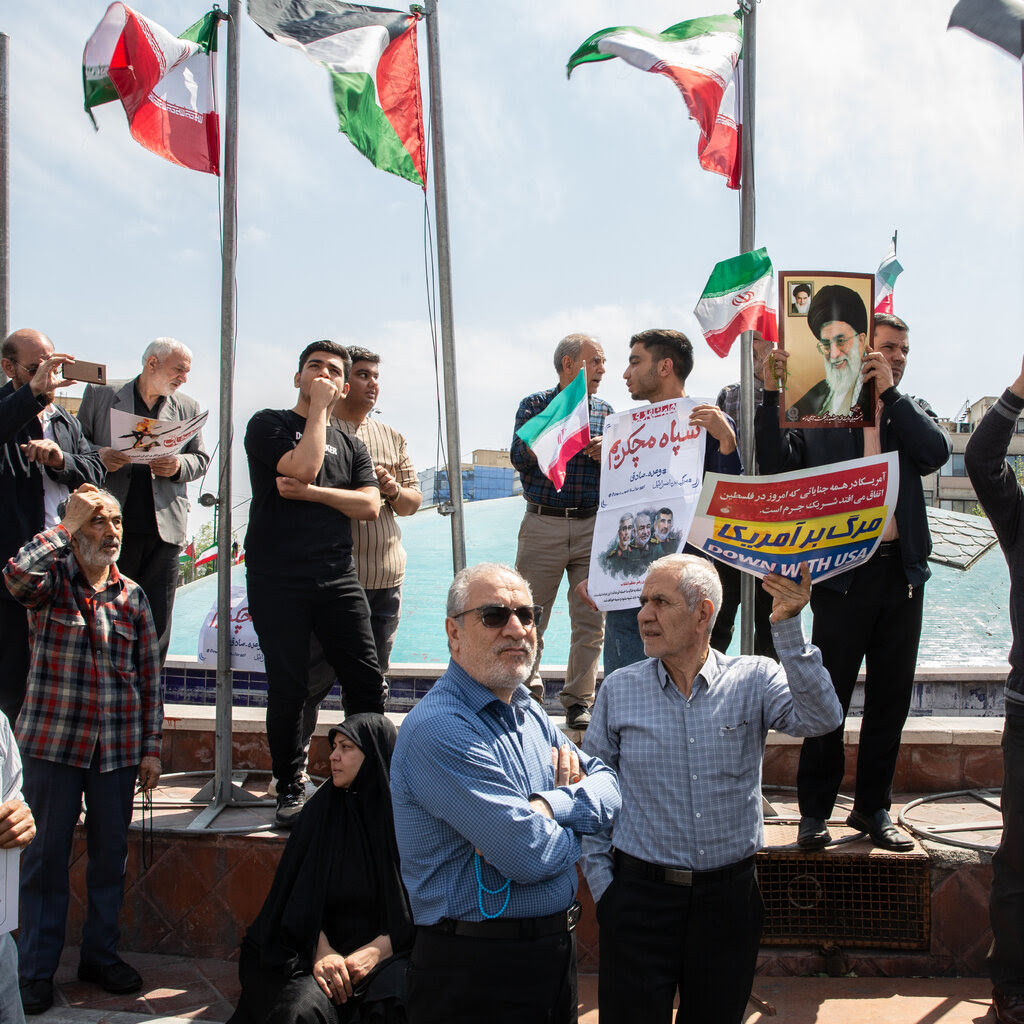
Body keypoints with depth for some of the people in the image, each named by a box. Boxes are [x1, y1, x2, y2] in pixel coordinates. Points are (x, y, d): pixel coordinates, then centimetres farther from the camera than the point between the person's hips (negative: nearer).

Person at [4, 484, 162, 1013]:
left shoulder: (132, 596, 6)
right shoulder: (52, 581, -3)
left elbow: (150, 676, 9)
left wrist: (151, 747, 6)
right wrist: (66, 526, -21)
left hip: (118, 748, 3)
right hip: (53, 742, -3)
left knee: (111, 854, 11)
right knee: (46, 855, 5)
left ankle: (100, 955, 28)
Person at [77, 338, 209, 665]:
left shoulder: (188, 408, 14)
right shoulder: (100, 395, 8)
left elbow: (201, 459, 13)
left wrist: (179, 465, -9)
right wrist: (98, 455, -13)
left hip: (165, 528, 2)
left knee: (157, 621, 3)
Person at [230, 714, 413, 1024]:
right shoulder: (322, 810, 7)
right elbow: (303, 894, 3)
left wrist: (374, 952, -14)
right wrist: (322, 951, -13)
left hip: (389, 949, -1)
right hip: (327, 944, 1)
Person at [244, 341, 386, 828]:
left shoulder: (350, 444, 18)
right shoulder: (268, 424, 6)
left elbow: (370, 505, 3)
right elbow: (303, 466, -14)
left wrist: (308, 493, -7)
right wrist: (317, 409, -3)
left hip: (338, 577, 4)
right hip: (277, 578, -3)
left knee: (368, 681, -1)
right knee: (288, 687, 0)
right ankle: (290, 787, 16)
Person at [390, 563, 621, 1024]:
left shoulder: (528, 711, 8)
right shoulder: (438, 730, -22)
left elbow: (609, 785, 3)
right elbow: (529, 856, -26)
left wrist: (547, 806, -16)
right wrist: (573, 822, -5)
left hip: (556, 949, 8)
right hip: (477, 970, -8)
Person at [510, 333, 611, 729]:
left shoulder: (604, 411, 15)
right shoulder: (536, 404, 6)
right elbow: (520, 456, -8)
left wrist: (607, 455, -10)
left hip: (592, 526, 3)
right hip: (543, 524, -2)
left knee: (590, 620, 1)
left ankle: (578, 700, 12)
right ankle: (527, 693, 17)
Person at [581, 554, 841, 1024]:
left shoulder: (754, 680, -3)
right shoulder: (619, 690, -1)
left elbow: (819, 718, -21)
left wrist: (787, 627, -30)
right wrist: (602, 884, 0)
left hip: (728, 896, 0)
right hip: (640, 896, 0)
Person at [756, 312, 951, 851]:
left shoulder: (911, 411, 13)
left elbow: (936, 453, -7)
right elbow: (777, 463, -10)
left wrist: (889, 392, -9)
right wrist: (771, 395, -18)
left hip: (902, 570, 4)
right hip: (842, 570, -4)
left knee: (891, 694, 10)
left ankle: (873, 807, 24)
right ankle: (815, 811, 13)